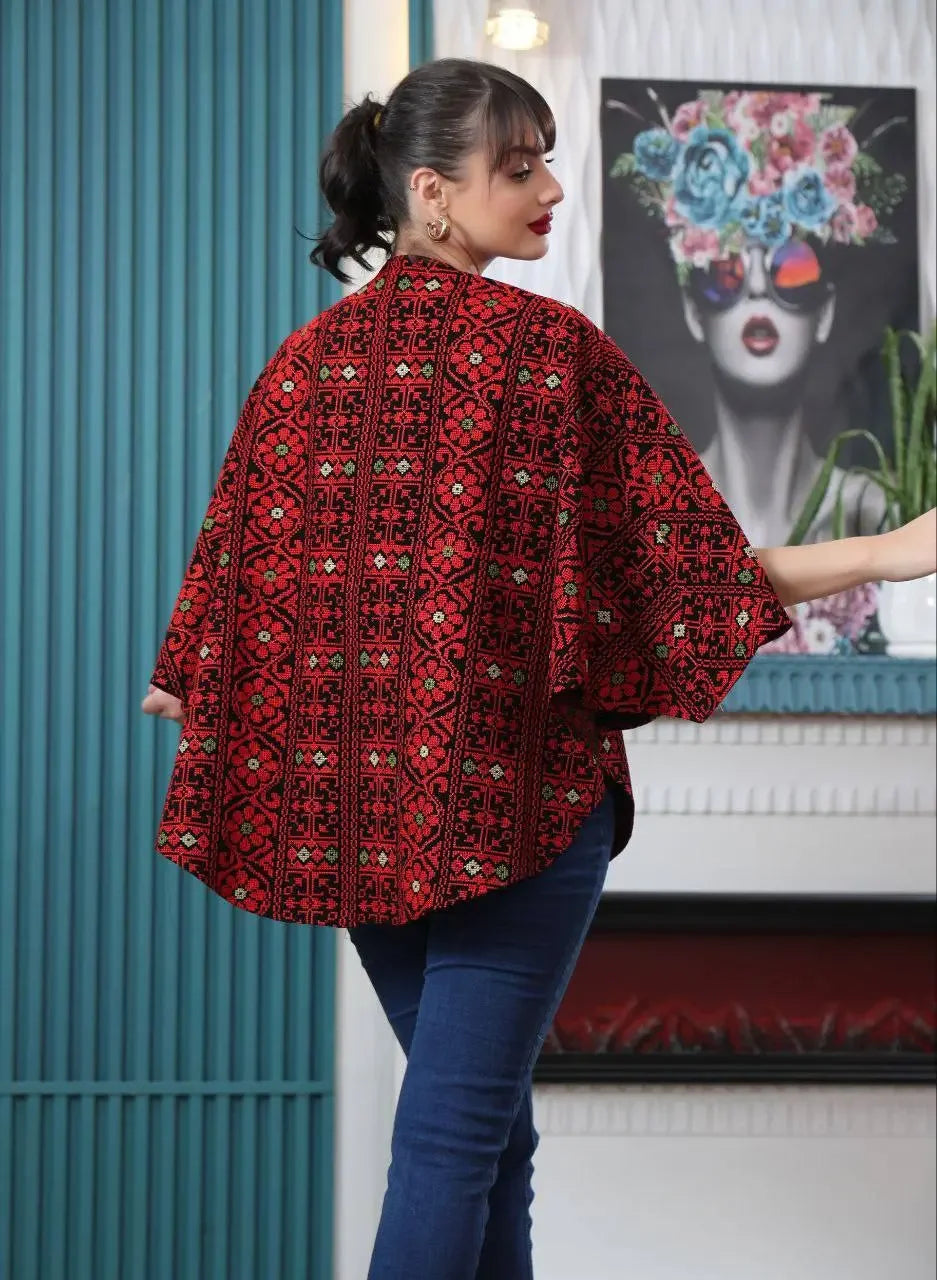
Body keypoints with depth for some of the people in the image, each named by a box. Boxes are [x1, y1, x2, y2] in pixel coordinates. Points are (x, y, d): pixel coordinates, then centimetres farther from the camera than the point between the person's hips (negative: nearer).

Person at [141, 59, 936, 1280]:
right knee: (458, 1130, -2)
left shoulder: (307, 358, 5)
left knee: (482, 1113, 18)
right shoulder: (556, 349, -10)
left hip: (354, 789, 6)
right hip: (515, 790, -6)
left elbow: (242, 560, 9)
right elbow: (684, 564, -11)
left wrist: (183, 684, 28)